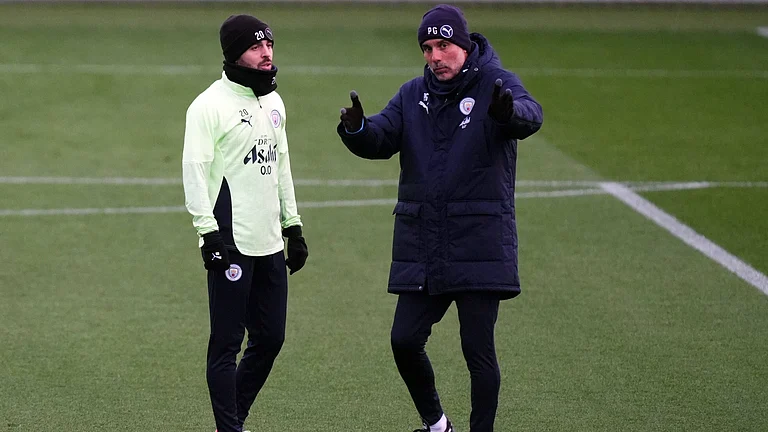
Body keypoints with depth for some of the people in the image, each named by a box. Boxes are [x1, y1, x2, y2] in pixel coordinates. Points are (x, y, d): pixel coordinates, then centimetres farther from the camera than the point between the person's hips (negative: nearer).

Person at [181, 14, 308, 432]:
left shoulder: (273, 101, 16)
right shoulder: (210, 104, -9)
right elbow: (194, 169, -14)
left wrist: (293, 225, 22)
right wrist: (209, 233, -20)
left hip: (269, 243, 8)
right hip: (231, 244, -8)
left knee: (270, 338, 10)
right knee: (227, 343, -4)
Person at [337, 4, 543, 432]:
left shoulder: (498, 85, -5)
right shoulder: (414, 95, 10)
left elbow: (530, 116, -25)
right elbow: (381, 139, 0)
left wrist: (508, 112, -50)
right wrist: (357, 129, -25)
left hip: (479, 247, -5)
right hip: (421, 248, 5)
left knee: (479, 350, -1)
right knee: (405, 341, 4)